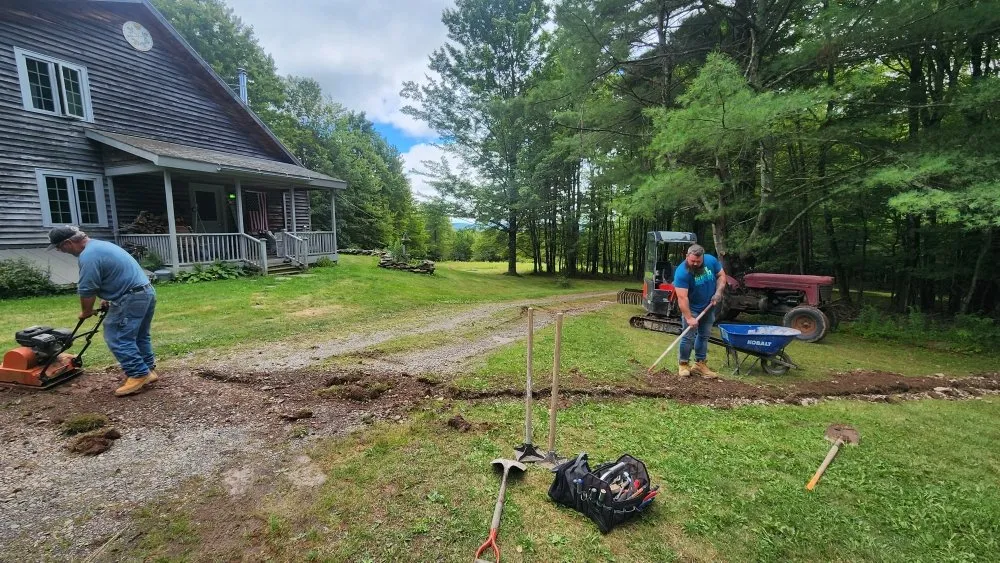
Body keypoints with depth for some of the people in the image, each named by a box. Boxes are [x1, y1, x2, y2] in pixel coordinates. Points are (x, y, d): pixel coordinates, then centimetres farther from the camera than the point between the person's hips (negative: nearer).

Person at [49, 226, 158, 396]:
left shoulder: (88, 256, -13)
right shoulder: (100, 245, 19)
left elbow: (87, 291, -8)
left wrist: (86, 312, 8)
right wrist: (109, 299, 25)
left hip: (131, 298, -10)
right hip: (147, 291, 10)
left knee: (118, 338, -4)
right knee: (140, 336, 17)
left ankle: (138, 375, -3)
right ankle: (148, 370, 21)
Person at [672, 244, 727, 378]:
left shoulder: (711, 260, -11)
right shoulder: (682, 272, -27)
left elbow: (721, 275, 4)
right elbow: (682, 298, -30)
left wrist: (719, 292, -12)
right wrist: (689, 318, -34)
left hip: (709, 307, 6)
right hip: (691, 308, -5)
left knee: (704, 336, 11)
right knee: (689, 337, -9)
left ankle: (700, 364, 21)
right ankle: (683, 364, 5)